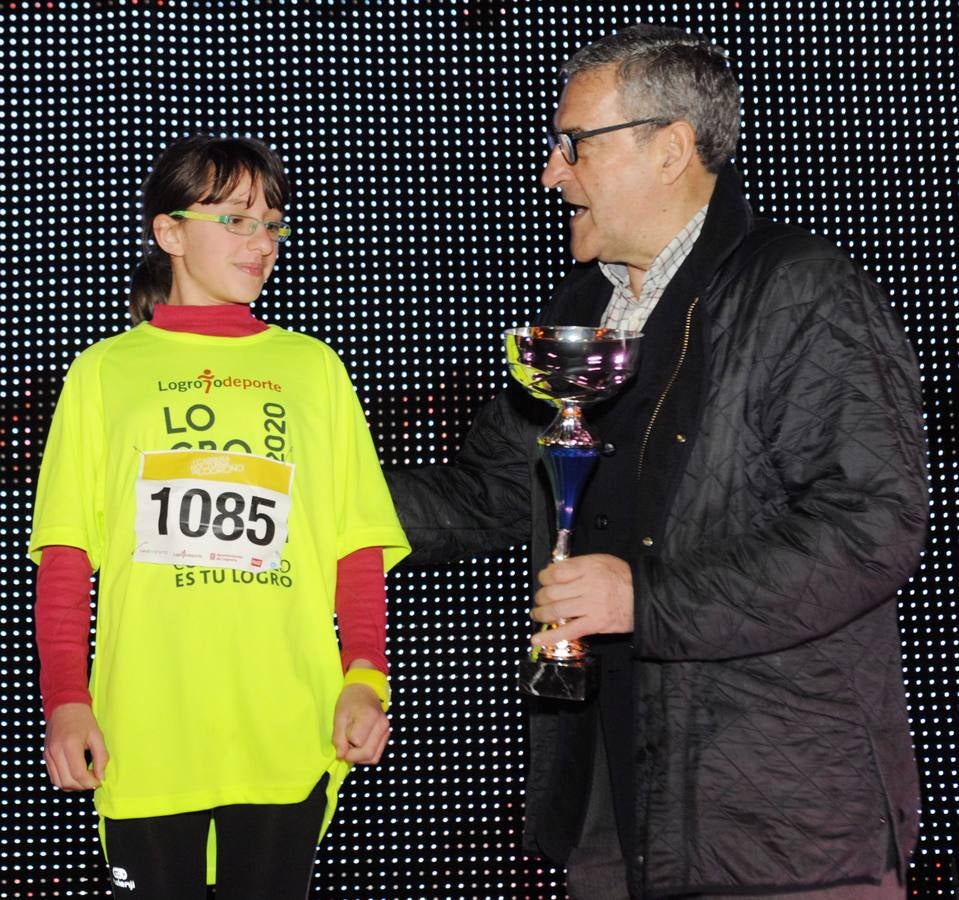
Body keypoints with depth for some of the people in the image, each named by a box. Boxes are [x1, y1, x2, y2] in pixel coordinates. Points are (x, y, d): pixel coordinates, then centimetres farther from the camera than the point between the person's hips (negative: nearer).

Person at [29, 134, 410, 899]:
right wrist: (65, 699, -4)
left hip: (288, 741, 1)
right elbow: (65, 556, 5)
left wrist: (366, 677, -4)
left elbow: (359, 549, 8)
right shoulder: (103, 372, 10)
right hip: (144, 741, -1)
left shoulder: (314, 368, 13)